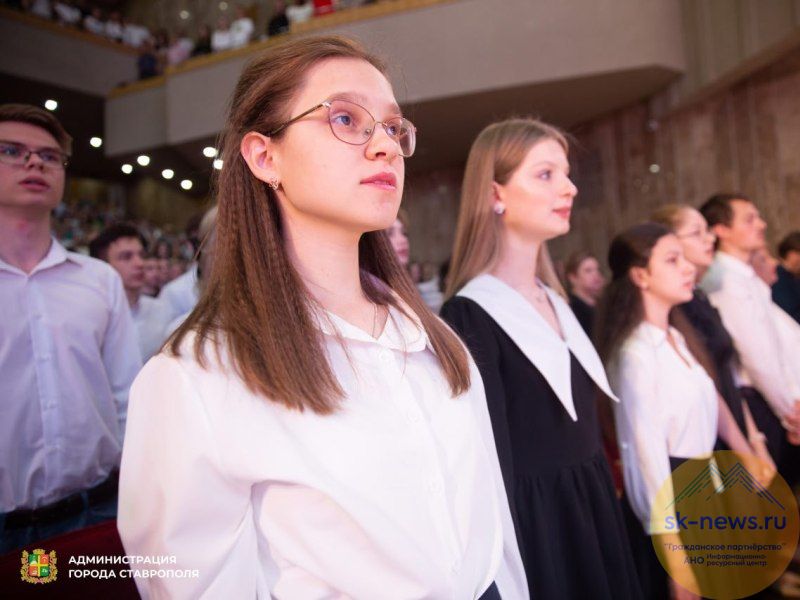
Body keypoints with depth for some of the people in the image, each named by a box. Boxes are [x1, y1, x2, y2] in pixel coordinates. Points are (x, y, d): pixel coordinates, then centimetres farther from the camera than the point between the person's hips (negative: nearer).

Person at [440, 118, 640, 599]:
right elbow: (495, 464, -20)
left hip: (594, 511, 8)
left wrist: (605, 512, 15)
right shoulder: (471, 316, -20)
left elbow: (585, 425, 12)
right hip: (534, 523, -8)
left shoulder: (556, 301, 7)